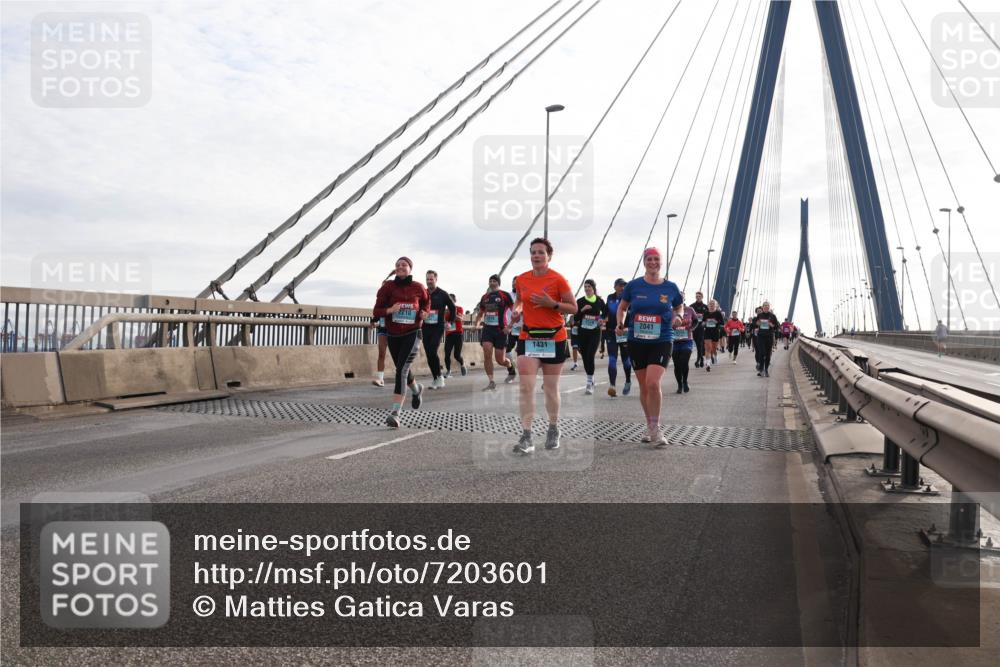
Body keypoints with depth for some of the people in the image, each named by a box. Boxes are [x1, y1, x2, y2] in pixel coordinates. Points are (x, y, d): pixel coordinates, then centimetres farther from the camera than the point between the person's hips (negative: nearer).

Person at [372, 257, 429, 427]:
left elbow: (426, 301, 20)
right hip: (393, 336, 3)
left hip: (412, 334, -3)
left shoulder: (418, 288, -3)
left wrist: (424, 312, -1)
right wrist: (389, 310, -26)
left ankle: (395, 412, -23)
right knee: (403, 370, 19)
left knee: (402, 370, -18)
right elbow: (376, 311, -7)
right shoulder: (388, 287, -5)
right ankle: (416, 389, 53)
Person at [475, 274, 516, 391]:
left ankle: (510, 367, 37)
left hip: (500, 330, -4)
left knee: (500, 360, 2)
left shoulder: (505, 295, -4)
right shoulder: (485, 297, 11)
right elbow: (480, 313, 23)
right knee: (487, 355, -13)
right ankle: (491, 382, -6)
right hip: (487, 329, 4)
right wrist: (476, 324, 8)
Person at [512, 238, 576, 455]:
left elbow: (573, 308, -5)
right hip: (528, 338, 3)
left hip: (554, 339, -2)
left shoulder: (558, 279, -7)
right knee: (526, 387, -10)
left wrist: (552, 304, -20)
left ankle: (553, 431, 30)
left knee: (551, 388, 9)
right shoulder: (521, 279, 5)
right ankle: (526, 437, -10)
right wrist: (517, 309, 1)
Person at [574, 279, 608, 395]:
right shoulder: (580, 301, 2)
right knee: (585, 357, 9)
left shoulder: (600, 301, 1)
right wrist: (582, 310, -17)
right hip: (582, 333, 2)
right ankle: (590, 380, 28)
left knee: (590, 357, -15)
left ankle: (590, 384, -13)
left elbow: (606, 312, 19)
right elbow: (575, 318, -2)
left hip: (595, 333, -2)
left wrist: (602, 320, 1)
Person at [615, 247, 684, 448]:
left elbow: (679, 308, 18)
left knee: (653, 383, -18)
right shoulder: (633, 286, 0)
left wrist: (677, 317, -3)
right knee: (644, 387, 11)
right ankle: (650, 427, 27)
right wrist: (620, 323, -5)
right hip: (637, 341, 2)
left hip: (661, 341, -2)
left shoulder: (670, 288, 1)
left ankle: (656, 429, -4)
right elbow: (622, 308, 13)